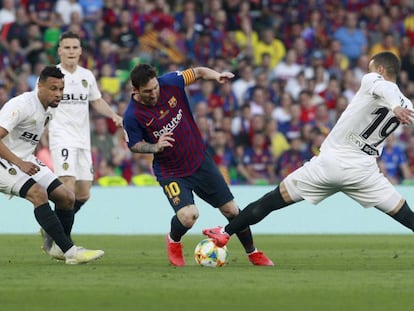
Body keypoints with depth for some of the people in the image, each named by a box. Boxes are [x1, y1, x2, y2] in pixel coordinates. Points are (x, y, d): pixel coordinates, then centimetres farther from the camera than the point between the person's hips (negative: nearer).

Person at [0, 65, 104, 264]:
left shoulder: (47, 110, 6)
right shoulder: (21, 105, -21)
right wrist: (20, 163, -31)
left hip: (27, 162, 9)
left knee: (66, 197, 1)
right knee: (38, 194, -29)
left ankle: (59, 247, 19)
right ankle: (70, 252, -32)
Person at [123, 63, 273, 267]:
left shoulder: (170, 83, -13)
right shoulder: (132, 116, -19)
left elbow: (197, 72, 3)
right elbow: (134, 145, -3)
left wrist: (216, 76, -17)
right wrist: (155, 147, -22)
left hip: (200, 160, 3)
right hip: (170, 173, -3)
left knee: (231, 210, 7)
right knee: (188, 216, -25)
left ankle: (253, 253, 30)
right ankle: (173, 242, 12)